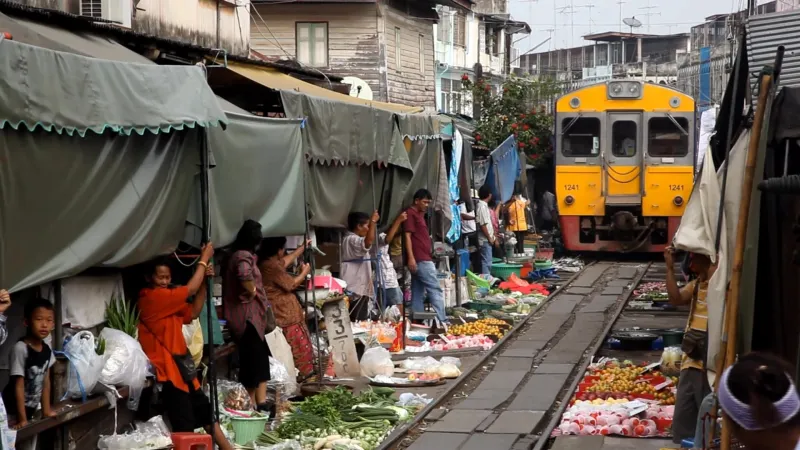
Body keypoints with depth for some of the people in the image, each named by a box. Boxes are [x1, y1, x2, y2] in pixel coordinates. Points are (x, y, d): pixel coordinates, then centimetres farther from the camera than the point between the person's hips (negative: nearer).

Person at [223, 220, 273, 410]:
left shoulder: (239, 255, 16)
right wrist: (252, 291, -19)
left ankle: (260, 402, 12)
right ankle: (254, 404, -1)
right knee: (253, 359, -5)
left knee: (260, 357, 11)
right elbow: (245, 275, -36)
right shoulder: (244, 256, -15)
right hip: (247, 315, -10)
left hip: (250, 314, 10)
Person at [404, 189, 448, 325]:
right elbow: (407, 235, -15)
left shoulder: (419, 214, 21)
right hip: (420, 259, -10)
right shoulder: (411, 213, -8)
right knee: (435, 290, -10)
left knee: (418, 293, 7)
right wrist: (411, 257, -22)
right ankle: (442, 321, -12)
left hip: (424, 259, 10)